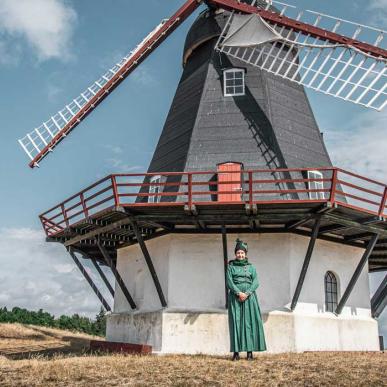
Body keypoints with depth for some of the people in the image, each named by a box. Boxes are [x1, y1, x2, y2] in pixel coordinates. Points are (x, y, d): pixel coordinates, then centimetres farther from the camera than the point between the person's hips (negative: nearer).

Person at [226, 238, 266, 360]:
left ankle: (250, 351, 1)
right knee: (236, 322, -3)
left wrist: (247, 293, -14)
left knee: (249, 322, -2)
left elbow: (255, 282, 0)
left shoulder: (251, 267, 10)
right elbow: (229, 282, -3)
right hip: (235, 298, -1)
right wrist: (239, 293, -16)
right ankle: (236, 352, -2)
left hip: (249, 297, 1)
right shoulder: (231, 266, 7)